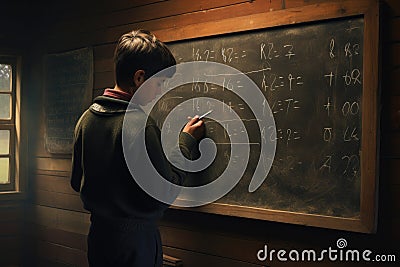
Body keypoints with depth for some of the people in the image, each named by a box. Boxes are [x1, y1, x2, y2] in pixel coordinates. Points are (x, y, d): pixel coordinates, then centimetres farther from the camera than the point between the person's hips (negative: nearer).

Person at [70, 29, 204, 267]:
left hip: (98, 236, 7)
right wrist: (187, 141, -7)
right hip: (136, 244, -7)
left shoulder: (87, 118, 1)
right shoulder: (140, 125, -23)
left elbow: (77, 182, 10)